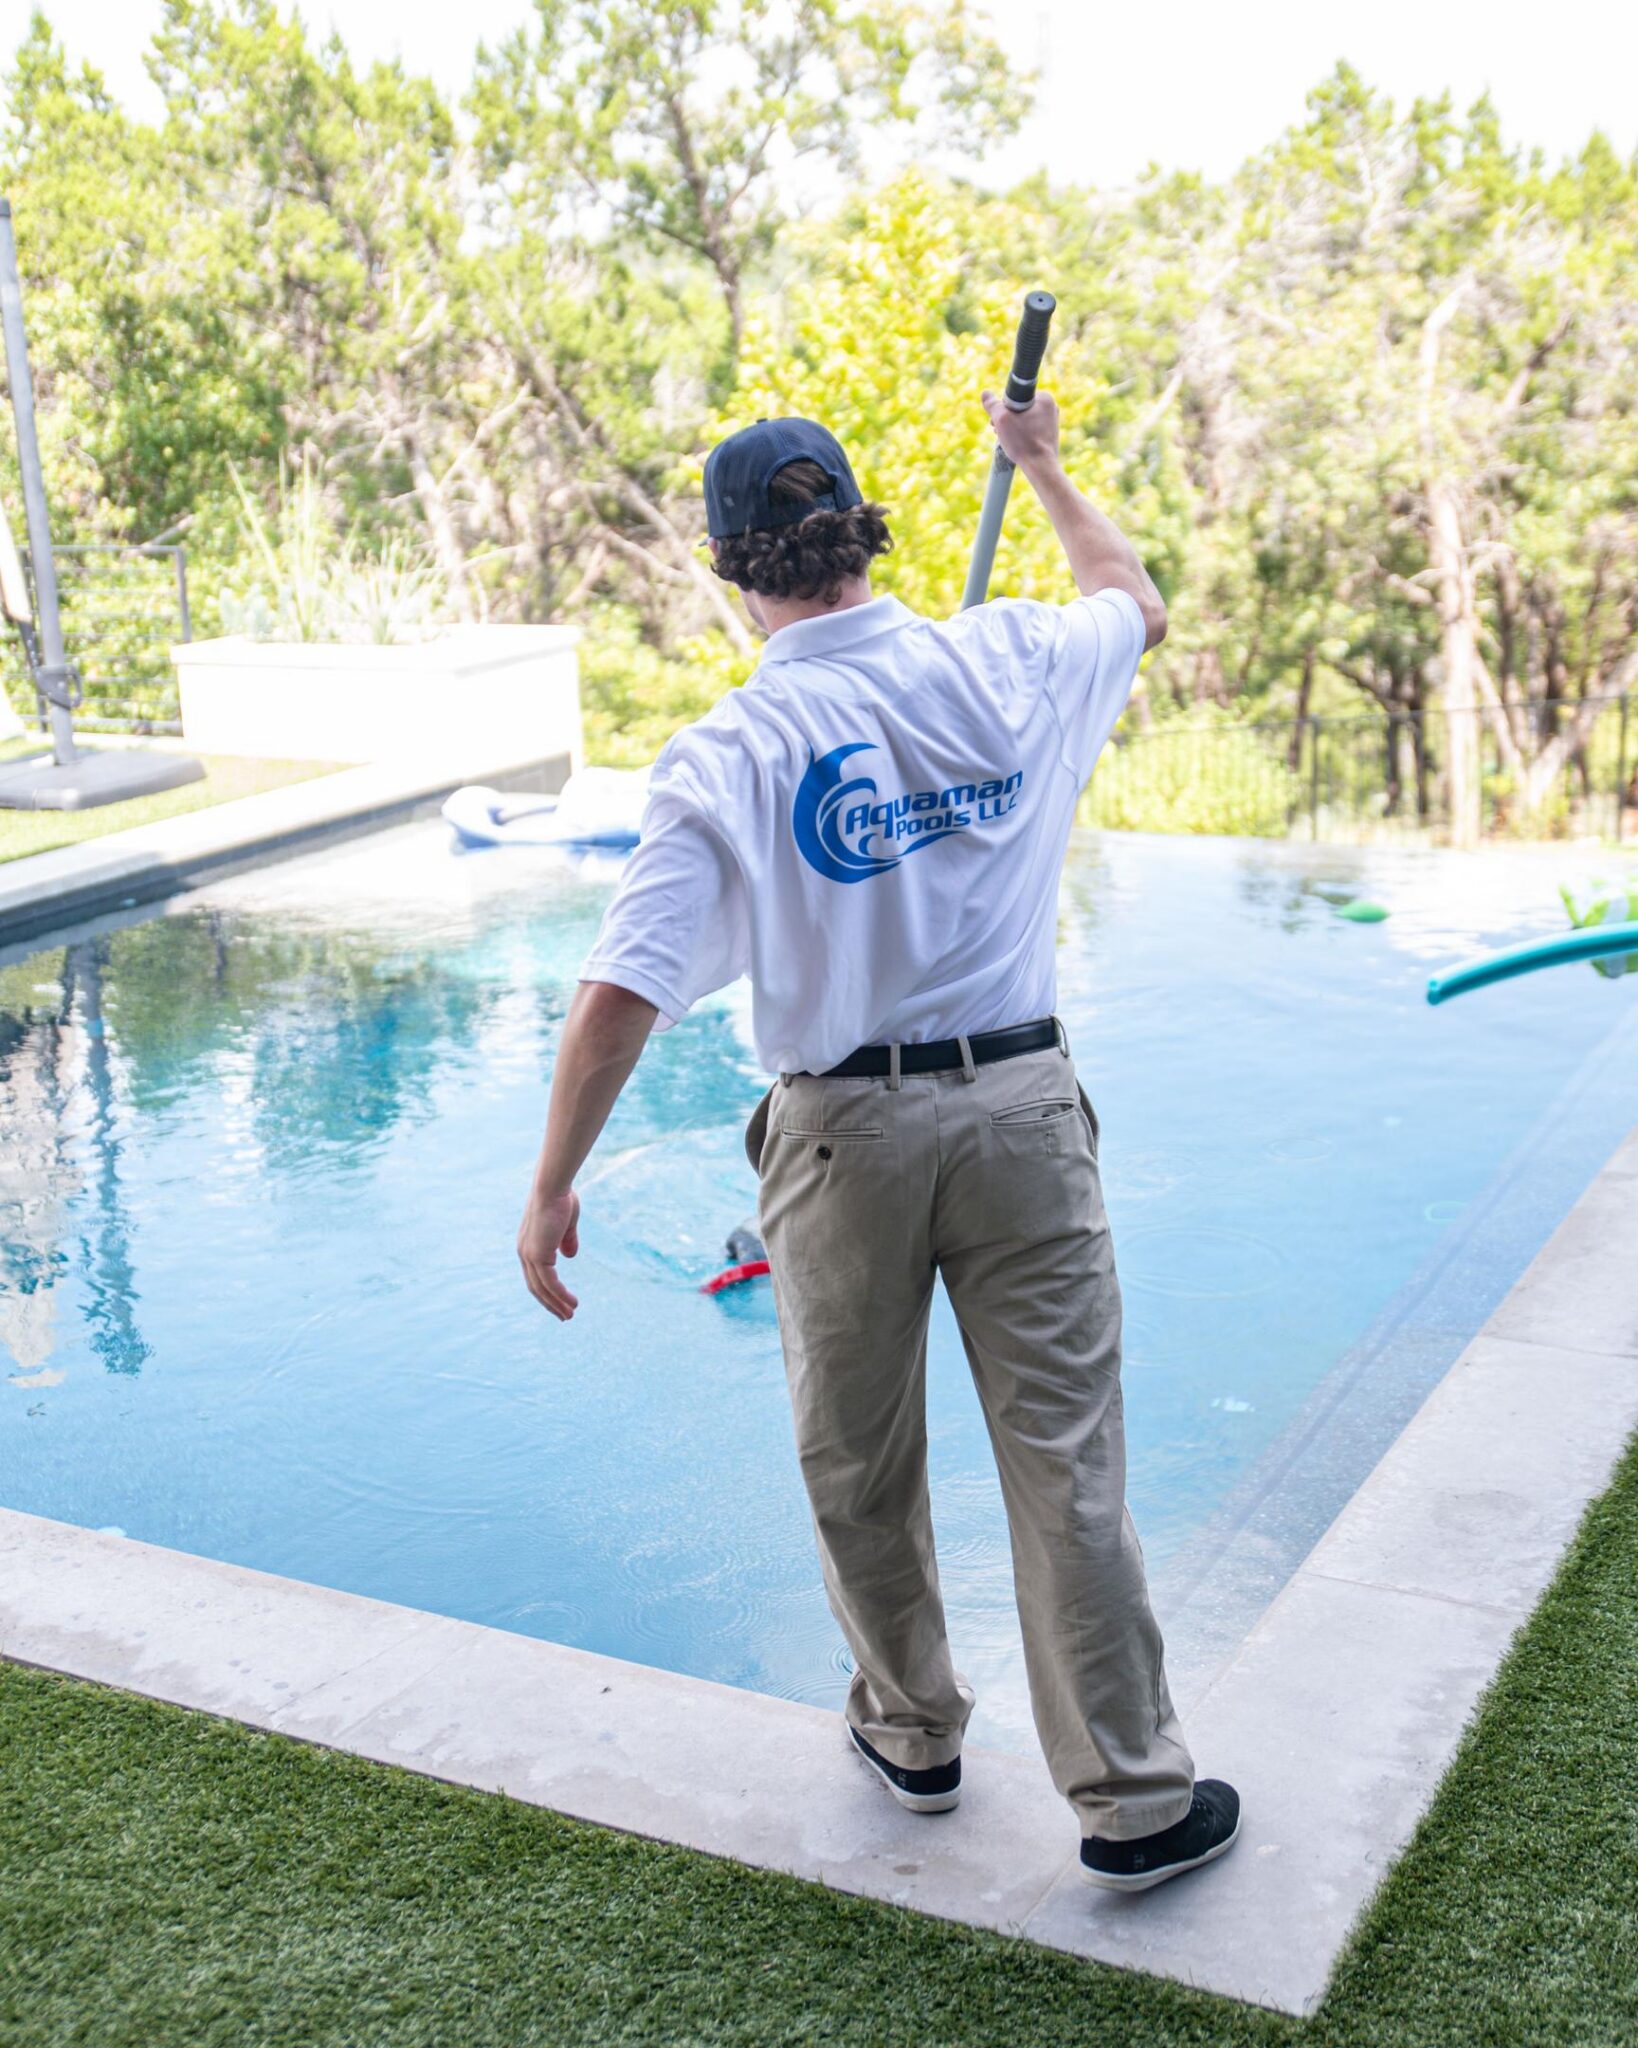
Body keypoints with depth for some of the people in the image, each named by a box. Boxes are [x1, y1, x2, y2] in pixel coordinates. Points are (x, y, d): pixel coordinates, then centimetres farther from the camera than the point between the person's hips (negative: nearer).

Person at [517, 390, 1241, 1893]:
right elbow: (1136, 597, 22)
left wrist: (553, 1189, -7)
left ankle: (914, 1737, 37)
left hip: (845, 1133, -1)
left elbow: (622, 993, -17)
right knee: (1066, 1458, 7)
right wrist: (1044, 465, 37)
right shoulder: (1008, 665, -3)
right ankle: (1135, 1799, 16)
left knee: (860, 1465, 18)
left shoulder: (727, 754, -11)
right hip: (1021, 1105, 2)